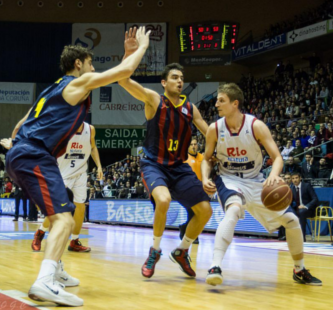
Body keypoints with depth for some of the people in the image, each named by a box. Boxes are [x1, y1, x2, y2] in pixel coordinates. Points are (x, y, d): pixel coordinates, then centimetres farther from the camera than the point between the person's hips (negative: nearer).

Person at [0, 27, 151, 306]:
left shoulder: (56, 88, 26)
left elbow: (26, 120, 34)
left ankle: (55, 271, 31)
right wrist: (142, 46, 14)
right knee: (64, 218, -20)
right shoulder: (79, 82, 2)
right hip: (35, 157, -10)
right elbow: (125, 71, -1)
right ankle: (45, 282, -37)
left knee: (59, 215, 25)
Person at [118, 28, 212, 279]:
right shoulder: (153, 100, -8)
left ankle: (182, 251, 24)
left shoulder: (190, 108, 4)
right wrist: (129, 54, -38)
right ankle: (155, 251, -11)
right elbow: (124, 80, -22)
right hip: (154, 164, -5)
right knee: (163, 199, -34)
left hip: (179, 167, 5)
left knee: (205, 211, -1)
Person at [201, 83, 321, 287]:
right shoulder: (215, 129, -11)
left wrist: (274, 175, -39)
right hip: (229, 179, -2)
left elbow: (277, 157, -18)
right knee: (234, 210, -38)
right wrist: (205, 178, -18)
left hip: (255, 182, 2)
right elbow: (207, 159, 3)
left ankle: (300, 270, 24)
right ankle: (215, 266, -44)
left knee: (291, 220, 2)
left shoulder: (256, 126, -16)